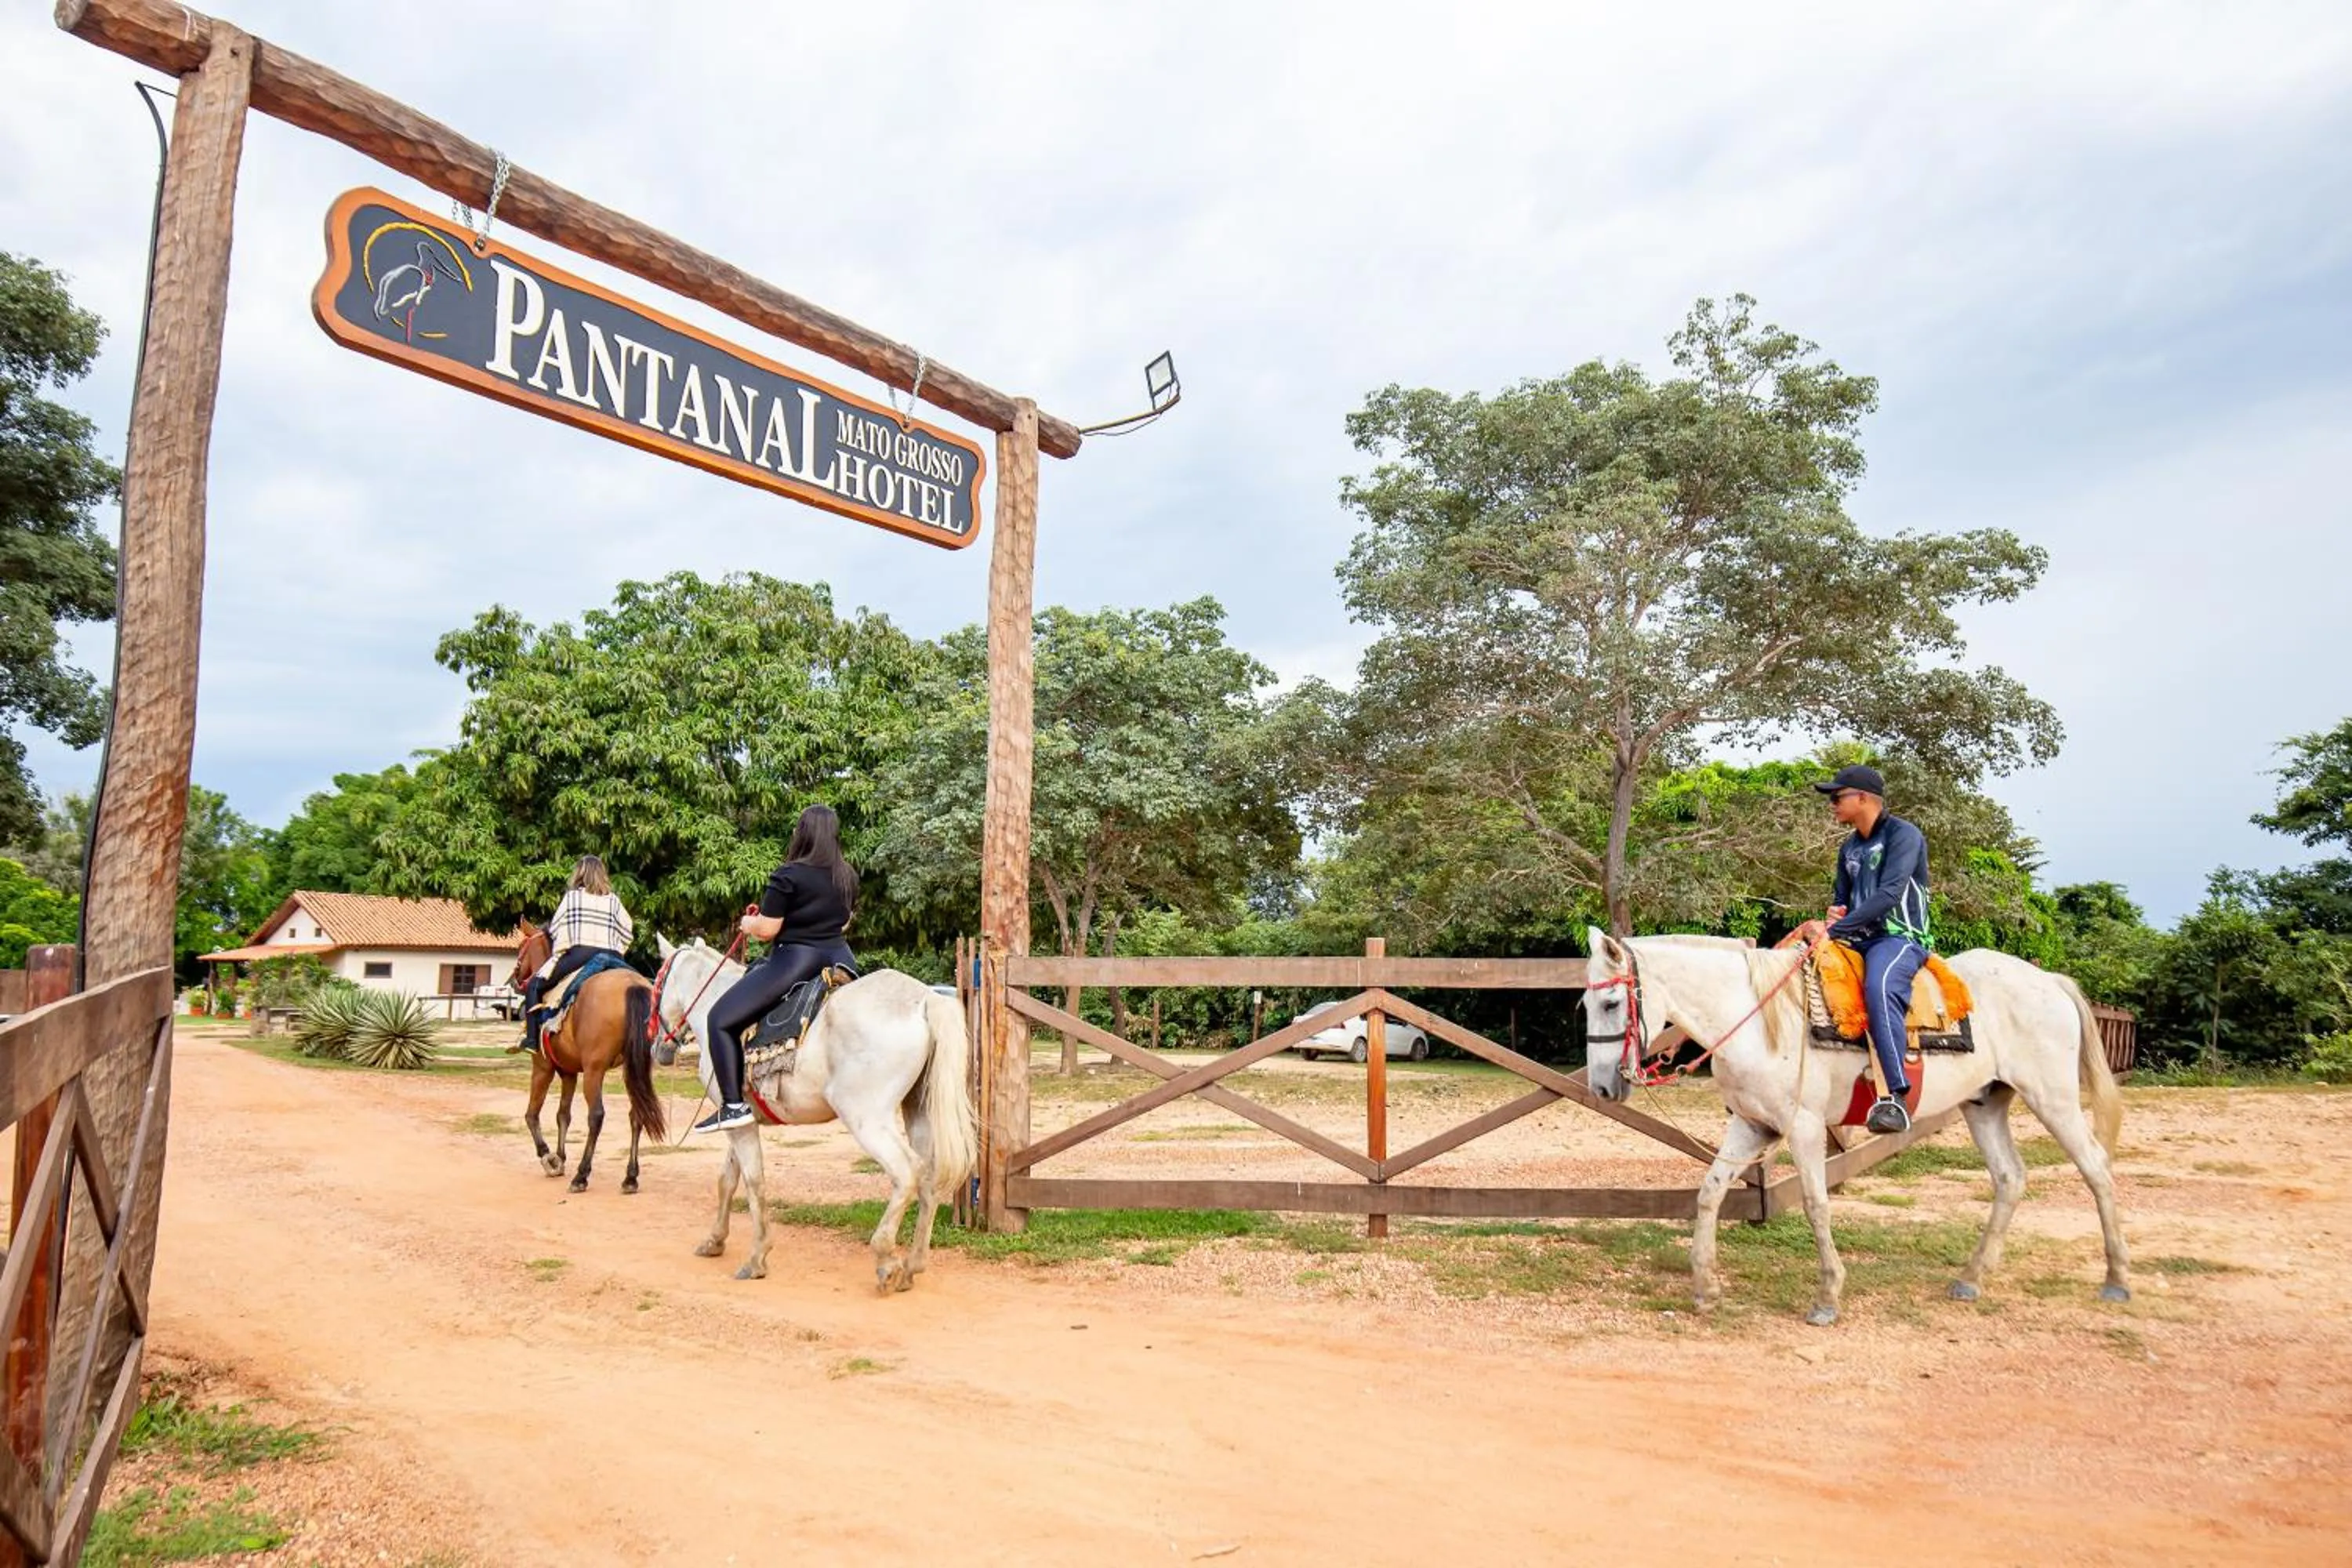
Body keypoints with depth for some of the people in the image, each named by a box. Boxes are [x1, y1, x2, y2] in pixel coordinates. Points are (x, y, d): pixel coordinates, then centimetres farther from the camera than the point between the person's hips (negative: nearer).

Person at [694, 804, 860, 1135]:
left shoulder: (788, 876, -13)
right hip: (840, 959, 7)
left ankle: (734, 1105, -6)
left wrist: (747, 924, 8)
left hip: (794, 961, -7)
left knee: (721, 1019, 1)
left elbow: (766, 930, -13)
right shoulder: (849, 876, 8)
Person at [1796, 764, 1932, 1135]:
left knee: (1879, 988, -38)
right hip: (1857, 939, 9)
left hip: (1901, 937, -9)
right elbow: (1840, 897, 27)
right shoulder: (1850, 848, 18)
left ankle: (1895, 1097, -41)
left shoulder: (1903, 836, -7)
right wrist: (1834, 914, 1)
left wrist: (1835, 930, -27)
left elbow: (1888, 894, -21)